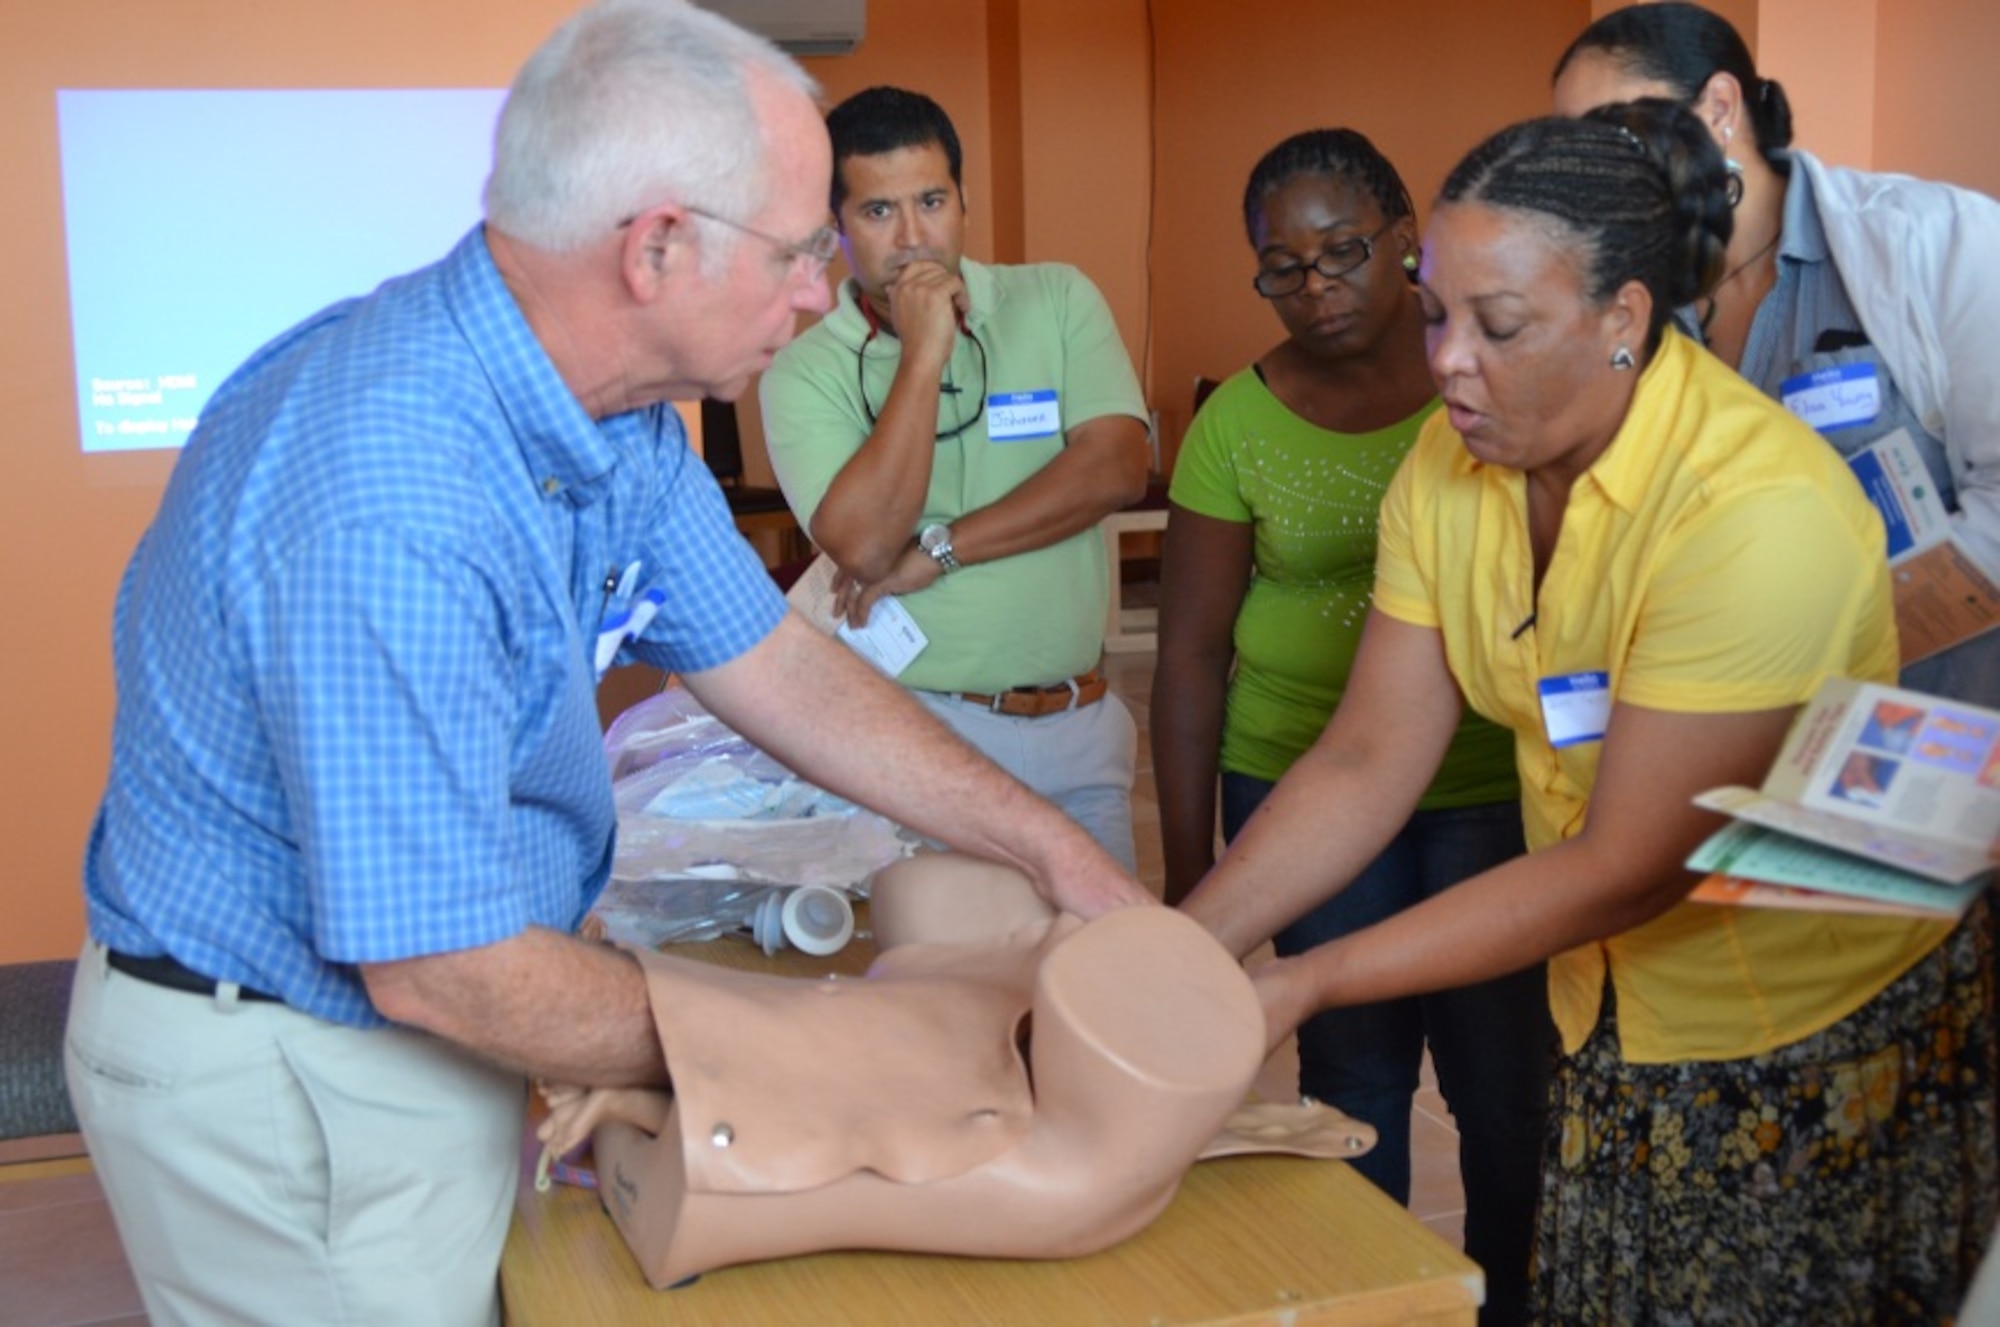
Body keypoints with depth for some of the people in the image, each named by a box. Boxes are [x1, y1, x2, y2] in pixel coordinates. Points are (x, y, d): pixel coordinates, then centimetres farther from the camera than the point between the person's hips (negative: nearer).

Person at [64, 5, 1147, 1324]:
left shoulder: (619, 419, -5)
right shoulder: (387, 502, -34)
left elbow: (782, 668, 6)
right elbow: (441, 971, -30)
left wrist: (1055, 849, 4)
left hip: (426, 1031, 8)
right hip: (280, 1077, -8)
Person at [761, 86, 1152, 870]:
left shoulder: (1058, 301, 3)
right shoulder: (804, 373, -4)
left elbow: (1117, 470, -10)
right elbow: (864, 545, -17)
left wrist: (936, 553, -12)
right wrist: (923, 354, -16)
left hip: (1077, 722, 3)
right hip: (915, 732, -2)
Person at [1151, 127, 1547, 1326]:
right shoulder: (1237, 423, -2)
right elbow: (1193, 652, 2)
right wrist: (1189, 873, 2)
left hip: (1499, 786, 0)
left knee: (1508, 1076, 2)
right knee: (1353, 1068, 9)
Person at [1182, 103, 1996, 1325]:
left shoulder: (1762, 509, -28)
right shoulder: (1451, 466, -7)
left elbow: (1625, 870, -26)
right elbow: (1365, 764, -6)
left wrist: (1305, 985, -26)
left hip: (1826, 1031, -5)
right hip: (1612, 1018, 6)